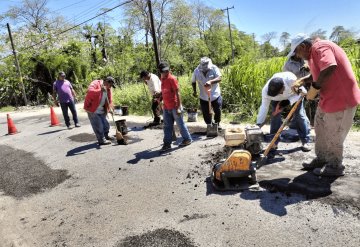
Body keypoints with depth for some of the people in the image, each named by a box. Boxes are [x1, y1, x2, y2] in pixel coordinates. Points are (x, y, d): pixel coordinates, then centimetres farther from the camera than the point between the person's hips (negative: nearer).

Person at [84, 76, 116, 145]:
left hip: (101, 111, 8)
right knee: (98, 126, -3)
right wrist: (100, 90, -40)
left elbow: (109, 99, 11)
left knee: (105, 124, 18)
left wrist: (109, 108, -2)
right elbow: (89, 91, -36)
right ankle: (101, 140, 10)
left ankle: (106, 136, 39)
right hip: (93, 110, -8)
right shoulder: (95, 83, -18)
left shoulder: (108, 89, 5)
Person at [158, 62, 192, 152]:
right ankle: (167, 144, 15)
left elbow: (177, 93, -17)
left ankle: (187, 139, 24)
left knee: (180, 124, 7)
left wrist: (178, 107, -20)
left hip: (174, 107, -7)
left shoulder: (172, 79, -14)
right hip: (166, 107, 7)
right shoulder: (163, 79, 9)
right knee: (167, 126, 9)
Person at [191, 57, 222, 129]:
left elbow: (219, 78, -27)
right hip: (203, 97, 1)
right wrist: (194, 91, -5)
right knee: (206, 113, 7)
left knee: (217, 111, 9)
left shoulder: (214, 68, -14)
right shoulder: (196, 71, -8)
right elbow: (193, 82, 7)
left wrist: (210, 81, -43)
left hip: (215, 95, -1)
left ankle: (217, 124, 35)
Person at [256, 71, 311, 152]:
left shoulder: (291, 79, -44)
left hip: (295, 96, -1)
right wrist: (258, 124, -33)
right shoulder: (266, 90, -36)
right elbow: (264, 107, -30)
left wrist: (288, 101, -39)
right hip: (277, 100, 1)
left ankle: (306, 141, 0)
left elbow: (302, 91, -26)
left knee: (300, 115, -11)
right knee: (275, 116, -11)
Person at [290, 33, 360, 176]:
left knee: (333, 135, 2)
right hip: (329, 97, 10)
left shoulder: (320, 47, -17)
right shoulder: (314, 51, 15)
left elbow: (330, 68, -34)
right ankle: (321, 159, 33)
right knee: (321, 130, 19)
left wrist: (314, 88, -23)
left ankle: (335, 167, 19)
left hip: (341, 98, -10)